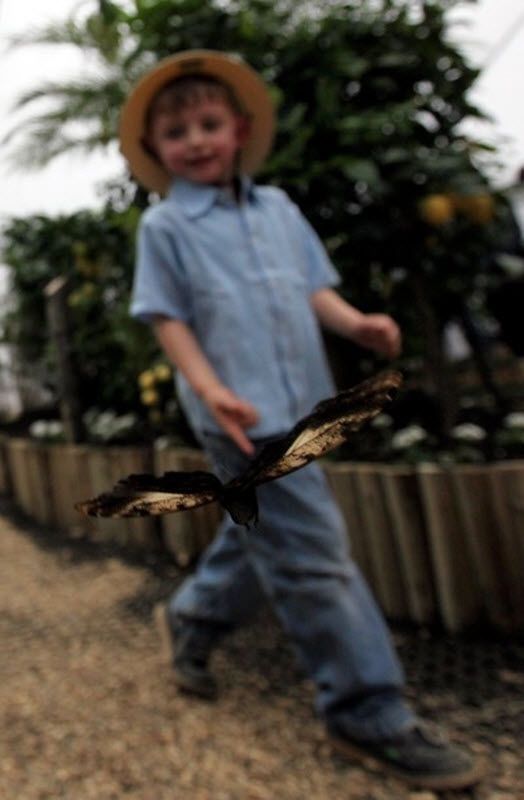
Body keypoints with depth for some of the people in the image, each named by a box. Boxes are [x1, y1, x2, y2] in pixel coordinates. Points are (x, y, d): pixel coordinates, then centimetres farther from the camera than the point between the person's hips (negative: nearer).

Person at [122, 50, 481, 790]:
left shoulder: (277, 208, 15)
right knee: (315, 558, -7)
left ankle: (195, 619, 47)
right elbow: (168, 318, -3)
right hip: (242, 414, -6)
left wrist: (353, 321, -5)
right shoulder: (164, 226, 0)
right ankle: (370, 715, 6)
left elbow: (311, 286, 15)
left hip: (299, 405, 7)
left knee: (261, 535, 20)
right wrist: (209, 388, -18)